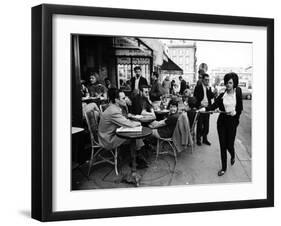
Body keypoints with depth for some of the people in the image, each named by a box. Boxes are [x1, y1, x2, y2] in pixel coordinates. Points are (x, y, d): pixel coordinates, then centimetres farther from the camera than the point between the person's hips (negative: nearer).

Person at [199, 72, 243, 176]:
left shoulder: (238, 92, -2)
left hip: (232, 121, -2)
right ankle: (223, 168, 14)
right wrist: (204, 109, -24)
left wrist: (235, 112, -8)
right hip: (222, 121, 2)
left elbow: (240, 107, 7)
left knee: (229, 144, 0)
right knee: (222, 145, 3)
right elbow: (214, 106, -9)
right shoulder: (222, 95, 1)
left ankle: (233, 156, 38)